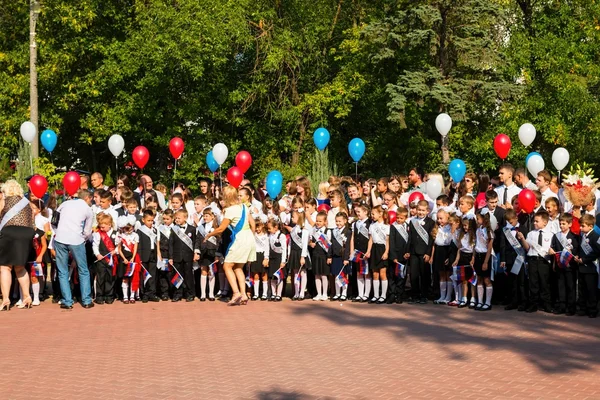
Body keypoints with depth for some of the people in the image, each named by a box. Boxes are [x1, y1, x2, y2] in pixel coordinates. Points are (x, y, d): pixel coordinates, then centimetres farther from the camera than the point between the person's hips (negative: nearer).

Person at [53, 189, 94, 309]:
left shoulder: (66, 203, 18)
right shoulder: (88, 210, 11)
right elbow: (87, 232, 10)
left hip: (60, 239, 2)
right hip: (76, 240, -2)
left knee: (63, 272, 9)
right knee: (83, 272, 12)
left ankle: (67, 302, 6)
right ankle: (86, 301, 11)